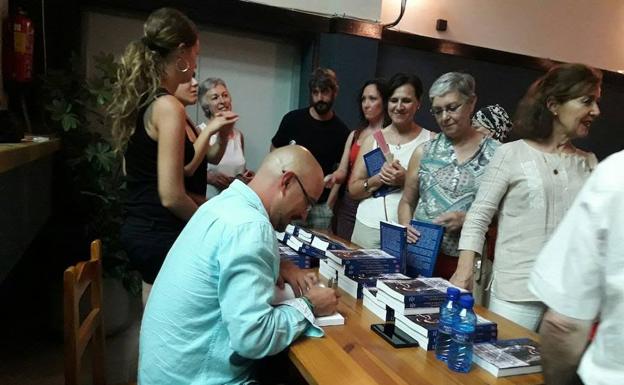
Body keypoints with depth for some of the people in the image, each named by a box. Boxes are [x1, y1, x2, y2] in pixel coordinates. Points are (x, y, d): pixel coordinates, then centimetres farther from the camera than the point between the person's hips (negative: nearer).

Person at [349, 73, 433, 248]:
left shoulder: (430, 140, 1)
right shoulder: (373, 139, 8)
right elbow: (353, 189, 6)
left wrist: (406, 180, -17)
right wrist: (379, 178, -11)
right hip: (368, 227, 2)